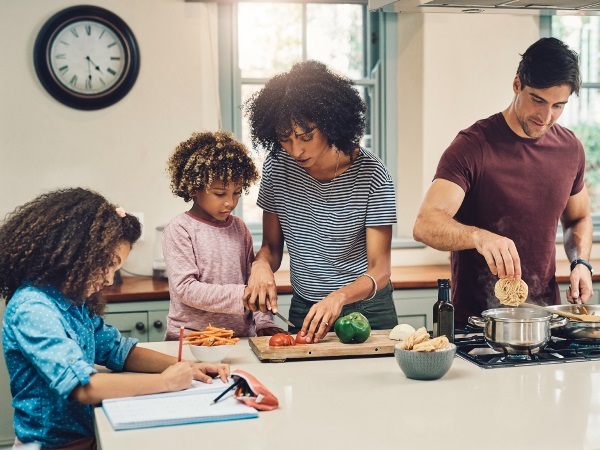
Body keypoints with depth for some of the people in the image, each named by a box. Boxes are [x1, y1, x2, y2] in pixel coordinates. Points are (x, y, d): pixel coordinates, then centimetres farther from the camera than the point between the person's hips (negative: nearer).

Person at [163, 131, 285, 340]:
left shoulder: (239, 228, 12)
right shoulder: (179, 230, -4)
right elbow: (185, 288, -11)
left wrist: (263, 322, 4)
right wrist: (242, 295, -16)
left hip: (242, 337, 4)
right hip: (192, 337, -3)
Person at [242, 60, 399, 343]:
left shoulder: (370, 173, -14)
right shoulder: (278, 166, -3)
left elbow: (380, 269, -14)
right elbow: (272, 246, 5)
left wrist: (340, 296, -33)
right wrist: (261, 264, -18)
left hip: (365, 309, -2)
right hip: (303, 309, 3)